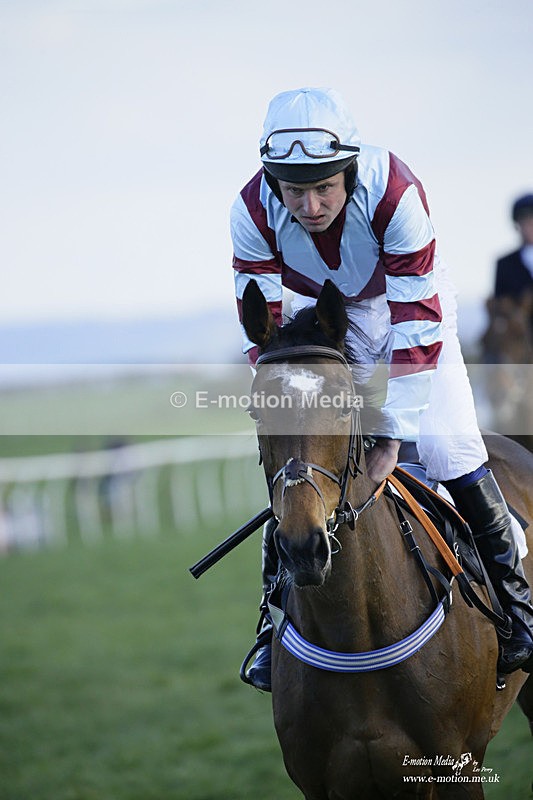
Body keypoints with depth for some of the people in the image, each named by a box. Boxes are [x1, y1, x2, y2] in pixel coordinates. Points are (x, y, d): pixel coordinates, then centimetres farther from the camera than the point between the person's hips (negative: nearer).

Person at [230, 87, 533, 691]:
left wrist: (391, 435, -38)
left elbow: (417, 324, -35)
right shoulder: (254, 213, -29)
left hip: (408, 306, -2)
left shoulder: (396, 194, -38)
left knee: (449, 450, -14)